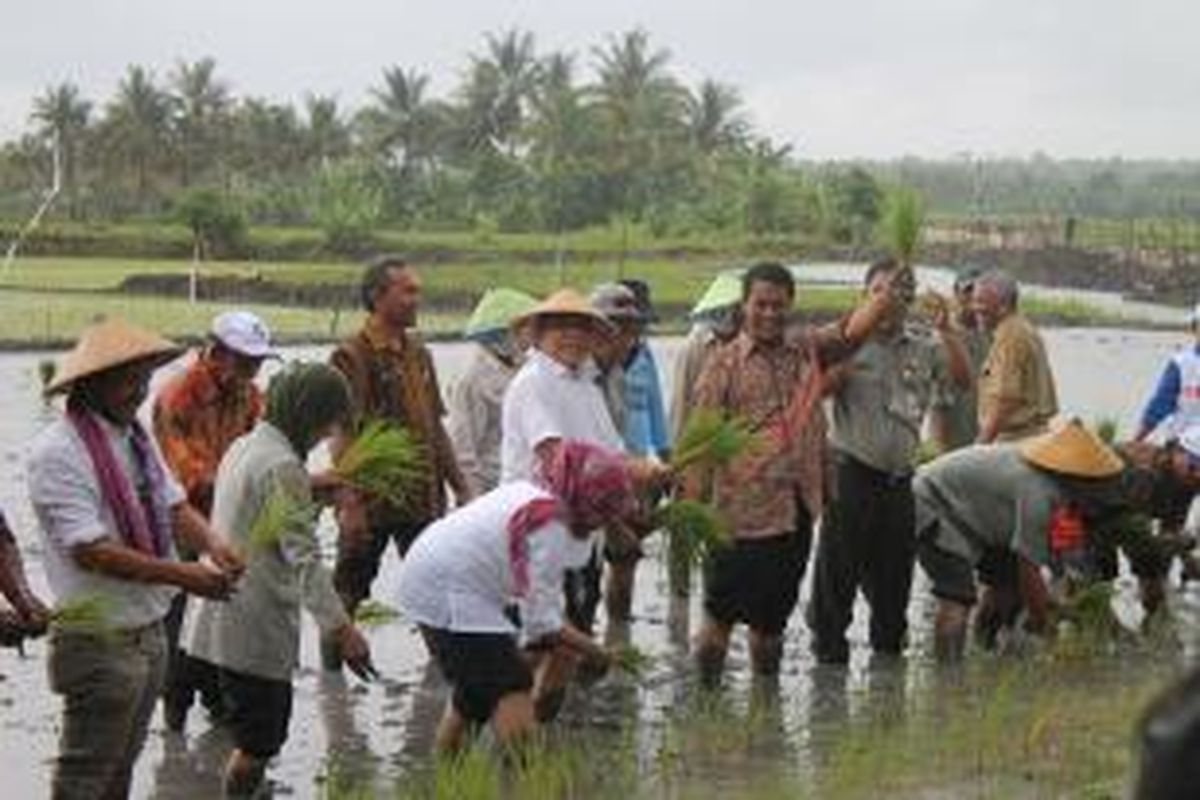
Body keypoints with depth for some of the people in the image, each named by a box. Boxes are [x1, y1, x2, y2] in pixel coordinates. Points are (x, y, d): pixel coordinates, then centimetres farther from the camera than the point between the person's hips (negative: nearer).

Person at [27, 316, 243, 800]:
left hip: (149, 630, 8)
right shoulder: (59, 453, -19)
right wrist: (184, 576, -27)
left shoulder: (135, 437, 8)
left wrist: (212, 546, -13)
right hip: (100, 641, -8)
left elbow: (173, 505, 9)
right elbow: (91, 551, -25)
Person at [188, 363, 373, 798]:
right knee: (256, 743, -2)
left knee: (265, 733, 17)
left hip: (224, 621, 10)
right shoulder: (282, 466, -18)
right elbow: (304, 558, -24)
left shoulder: (243, 447, 11)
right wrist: (341, 629, -27)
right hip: (257, 627, -10)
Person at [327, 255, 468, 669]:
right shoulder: (353, 356, -11)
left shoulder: (418, 354, 12)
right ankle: (332, 669, 15)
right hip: (371, 497, -7)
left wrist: (459, 487, 15)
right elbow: (341, 435, -16)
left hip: (422, 497, 7)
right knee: (350, 588, 4)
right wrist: (350, 502, -22)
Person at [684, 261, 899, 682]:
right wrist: (692, 505, -10)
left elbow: (852, 329, -5)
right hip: (742, 509, -4)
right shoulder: (725, 362, -2)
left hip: (796, 508, 4)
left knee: (774, 614, 14)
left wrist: (884, 298, -25)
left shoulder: (808, 351, 11)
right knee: (722, 611, 0)